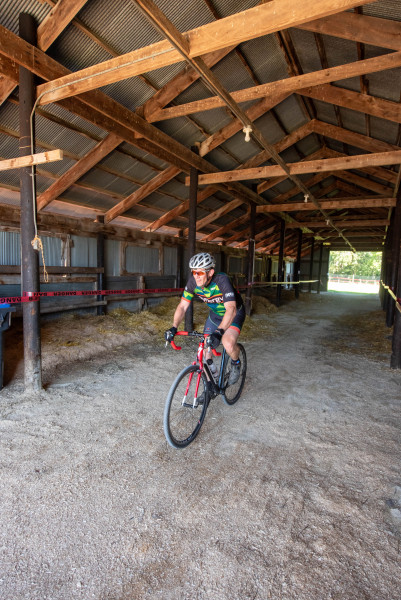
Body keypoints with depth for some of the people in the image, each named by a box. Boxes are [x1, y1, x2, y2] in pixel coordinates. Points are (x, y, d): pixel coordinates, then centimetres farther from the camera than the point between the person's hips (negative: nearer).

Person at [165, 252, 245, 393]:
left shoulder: (221, 280, -36)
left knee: (228, 344, -30)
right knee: (206, 347, 0)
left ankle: (236, 364, 7)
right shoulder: (193, 282, -20)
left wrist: (219, 332, -59)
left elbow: (231, 309, -45)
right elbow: (182, 306, -17)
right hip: (215, 314, 5)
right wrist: (174, 327, -32)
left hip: (234, 313, -5)